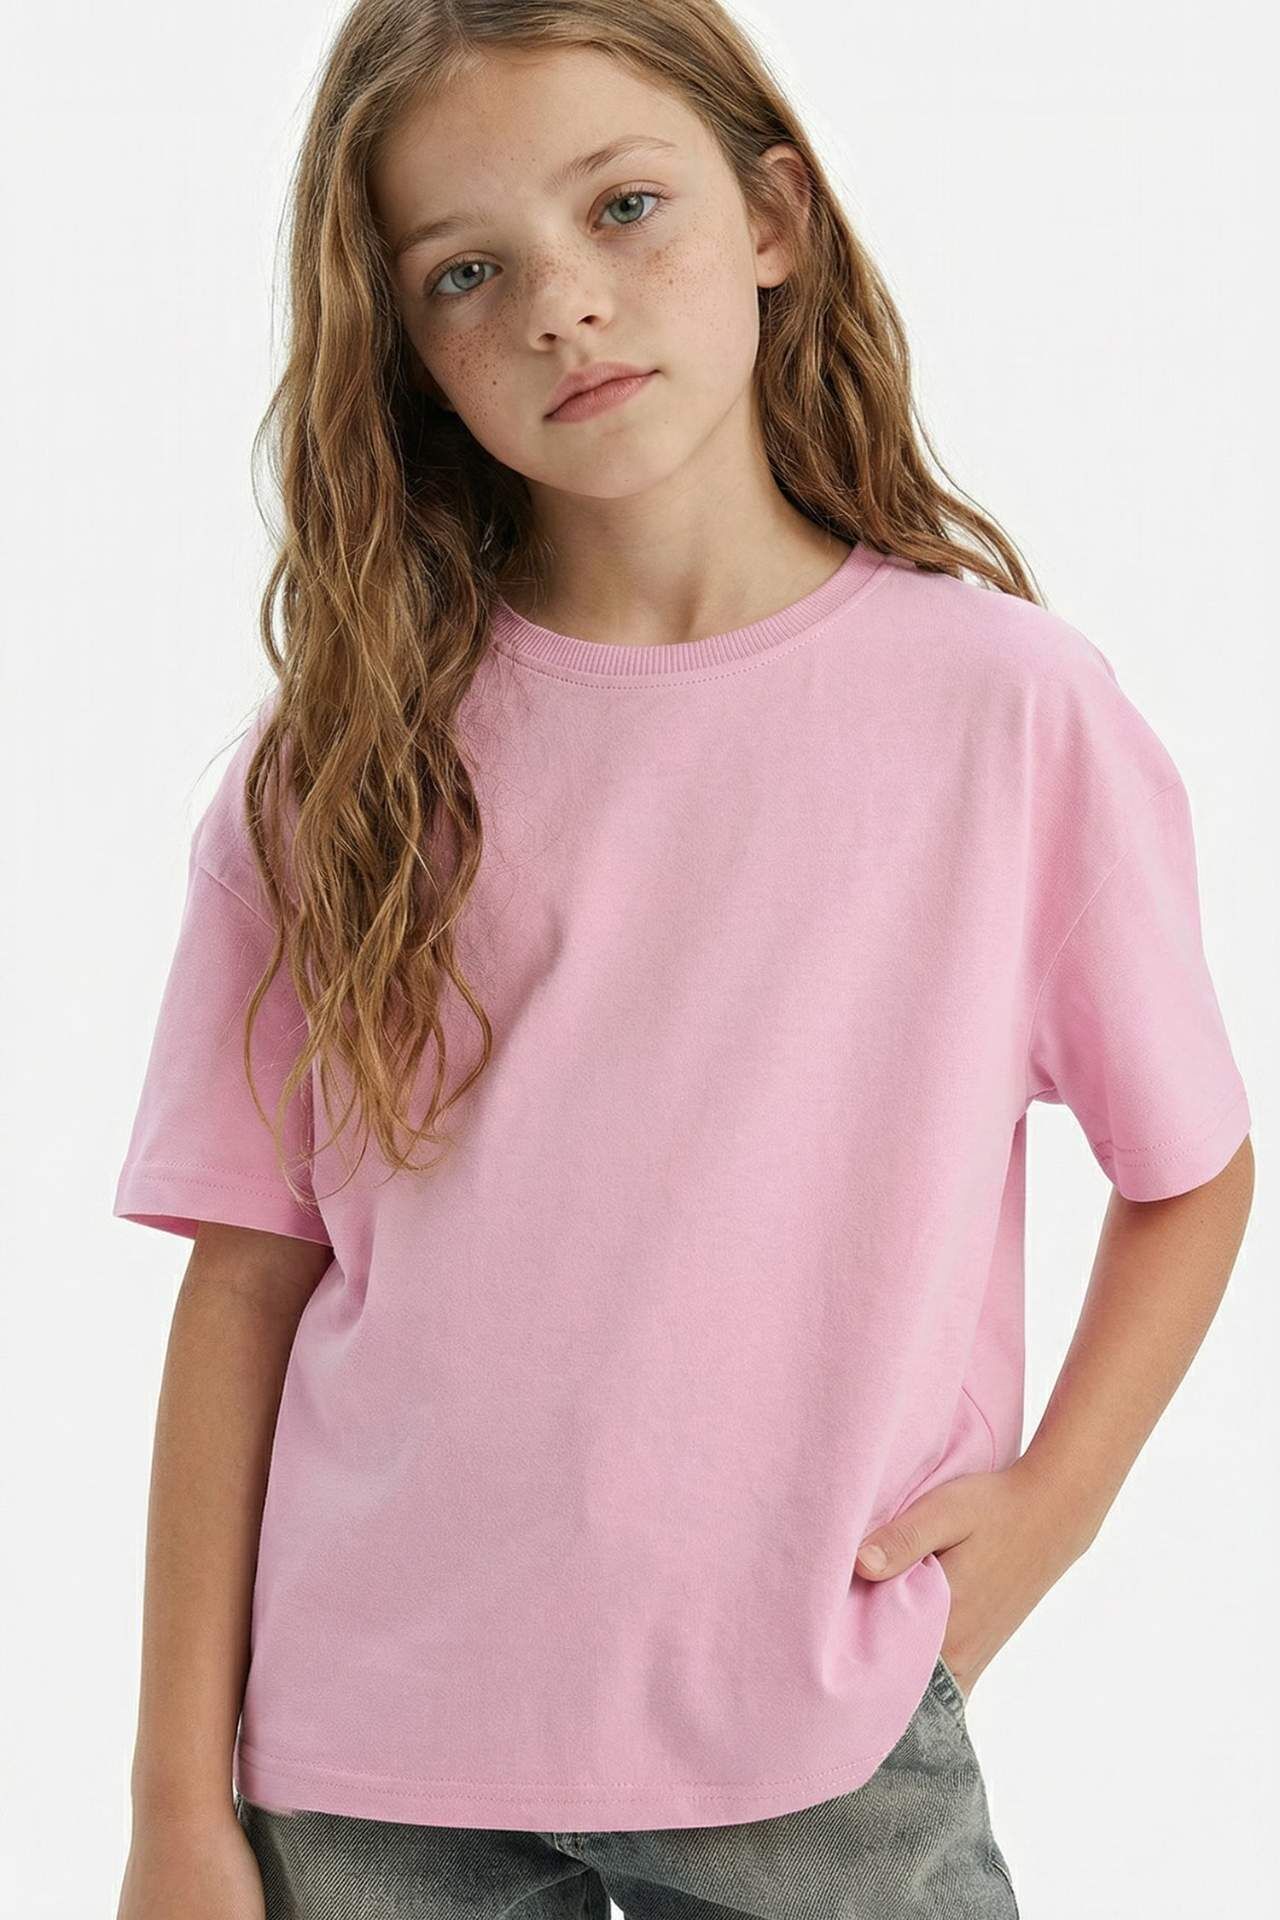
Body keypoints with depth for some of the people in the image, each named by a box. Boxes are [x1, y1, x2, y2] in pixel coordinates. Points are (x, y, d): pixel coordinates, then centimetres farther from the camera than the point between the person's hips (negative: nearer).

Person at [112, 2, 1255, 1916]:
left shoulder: (1012, 703, -5)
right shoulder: (335, 761, -2)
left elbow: (1193, 1176, 6)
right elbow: (246, 1274, -2)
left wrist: (1042, 1506, -7)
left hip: (821, 1754, -1)